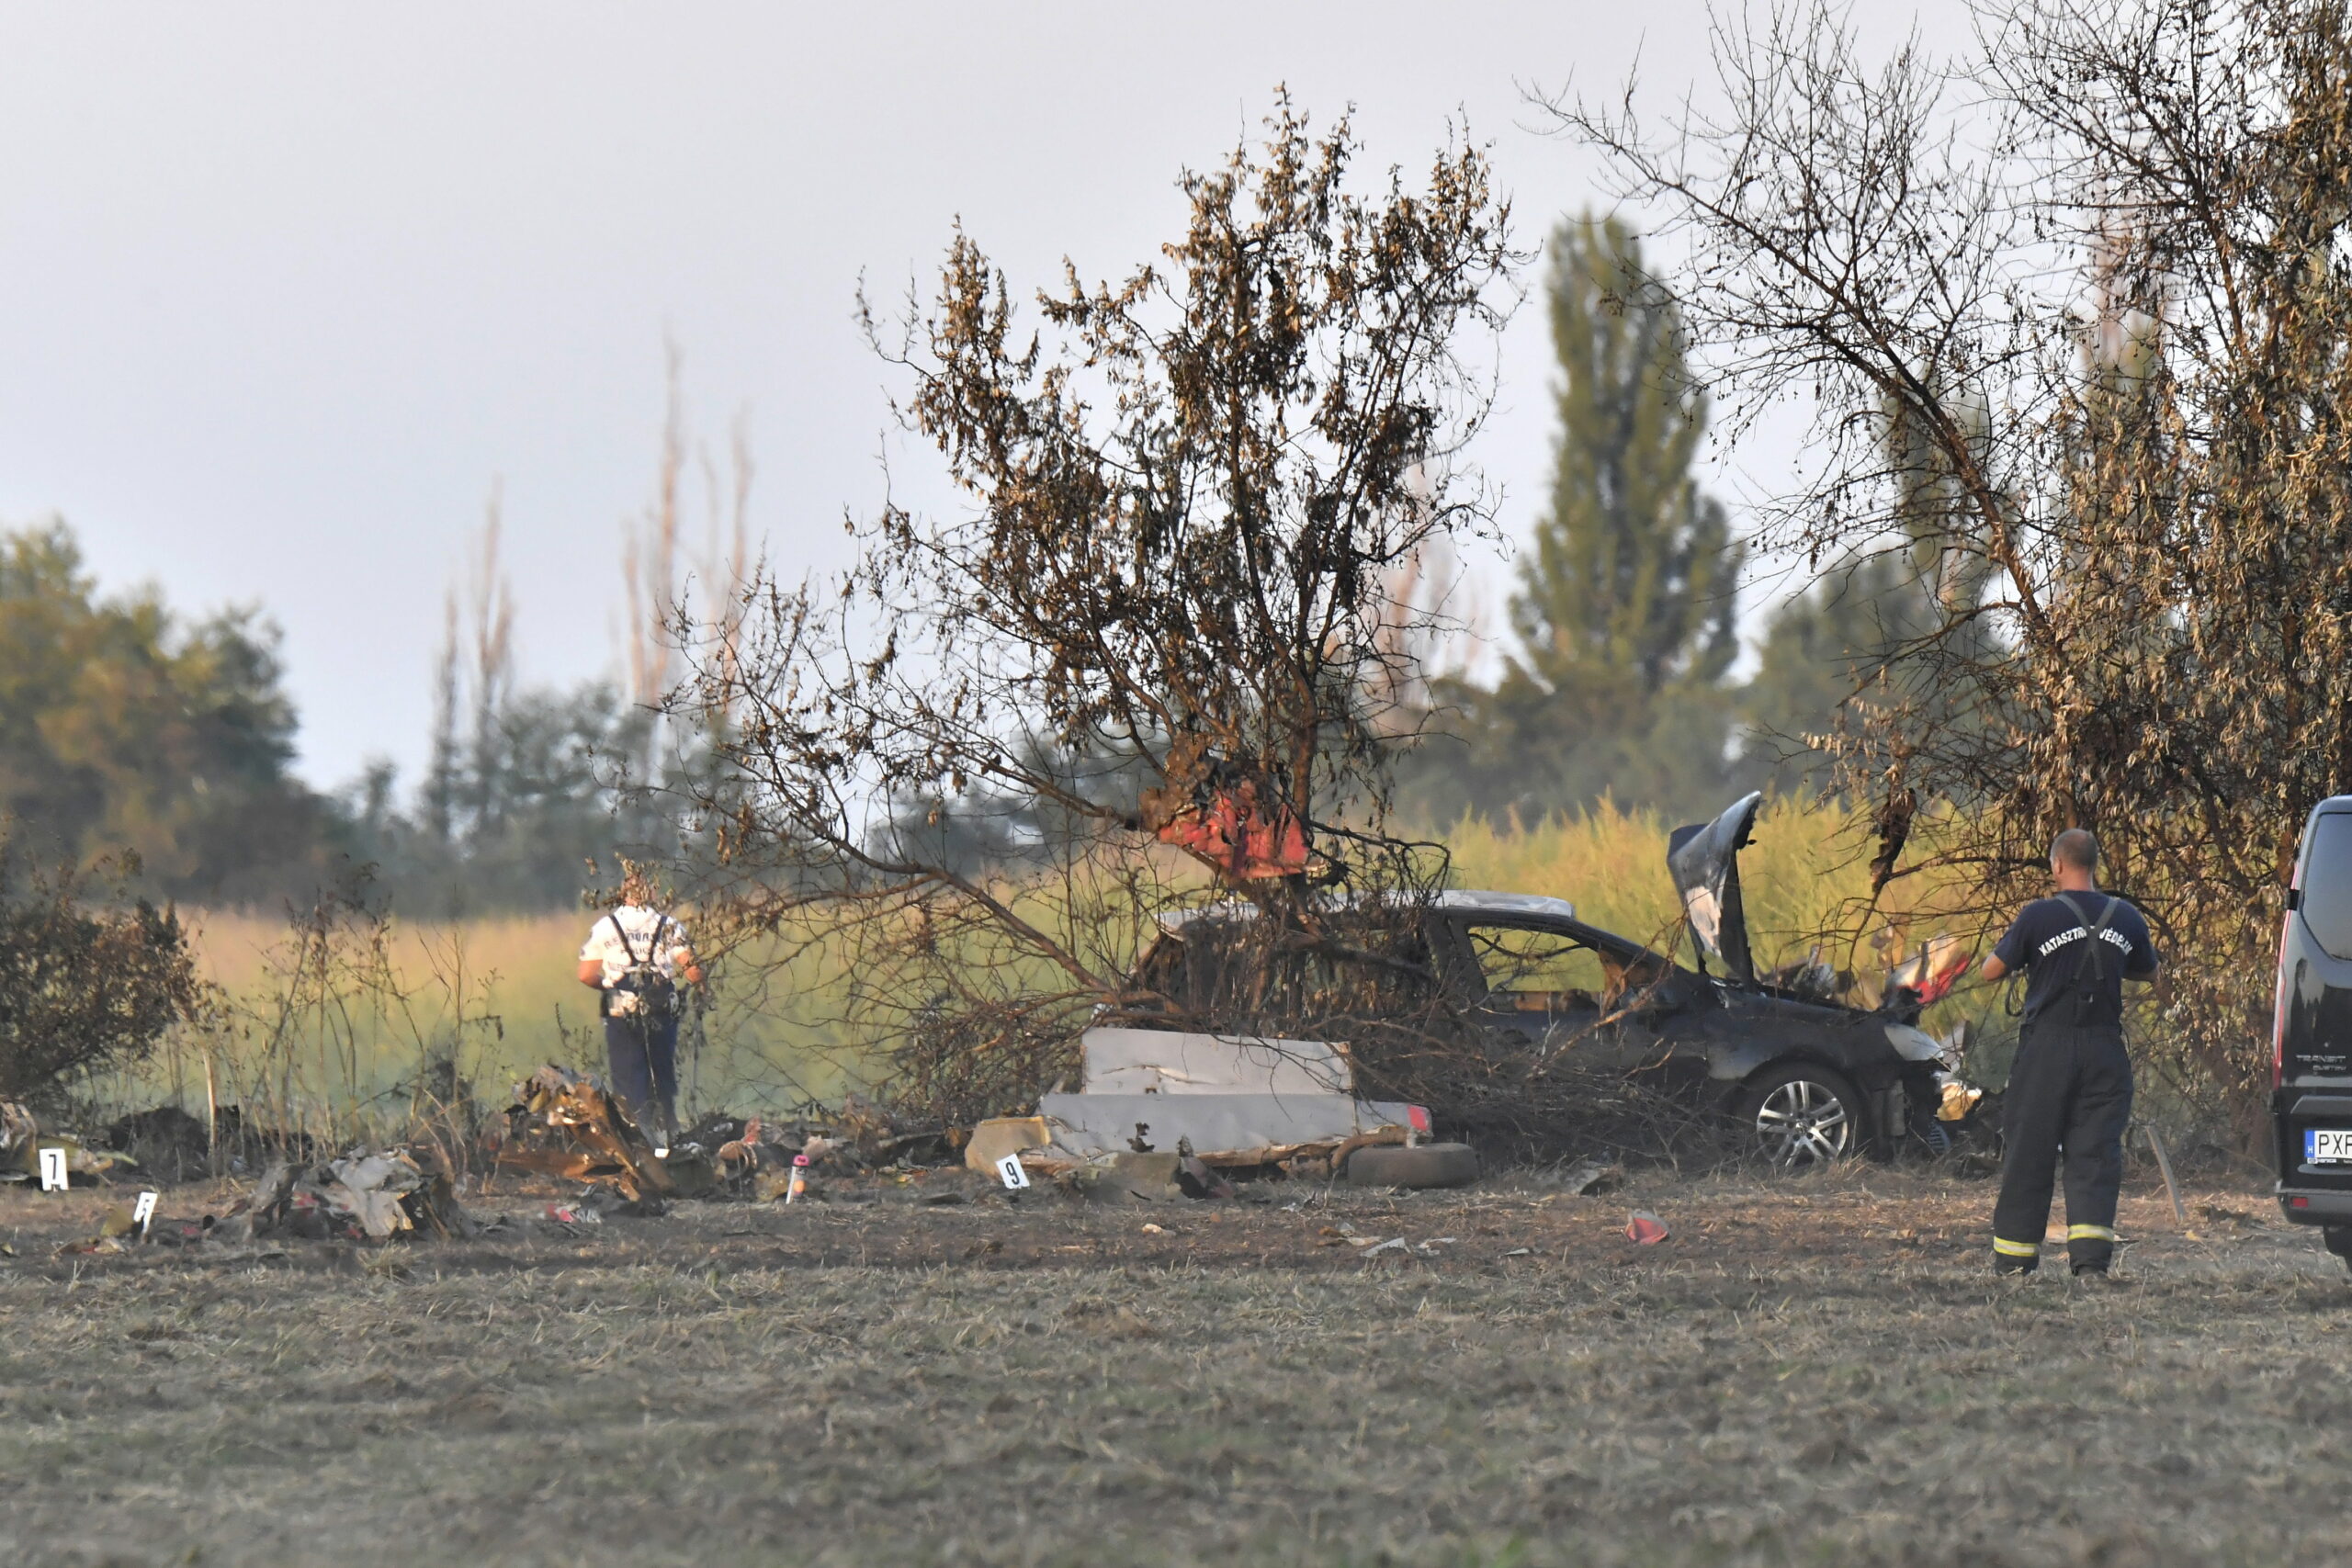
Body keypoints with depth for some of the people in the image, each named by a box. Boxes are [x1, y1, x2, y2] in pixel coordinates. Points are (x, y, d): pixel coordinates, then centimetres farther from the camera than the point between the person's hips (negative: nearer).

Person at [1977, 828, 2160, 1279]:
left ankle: (2013, 1257, 12)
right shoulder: (2126, 918, 3)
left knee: (2029, 1152, 6)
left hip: (2047, 1045, -2)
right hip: (2104, 1048, 2)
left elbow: (1992, 970, -1)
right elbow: (2148, 972, 19)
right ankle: (2091, 1257, -11)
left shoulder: (2038, 916, -8)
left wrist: (2013, 950, 19)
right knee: (2096, 1153, 2)